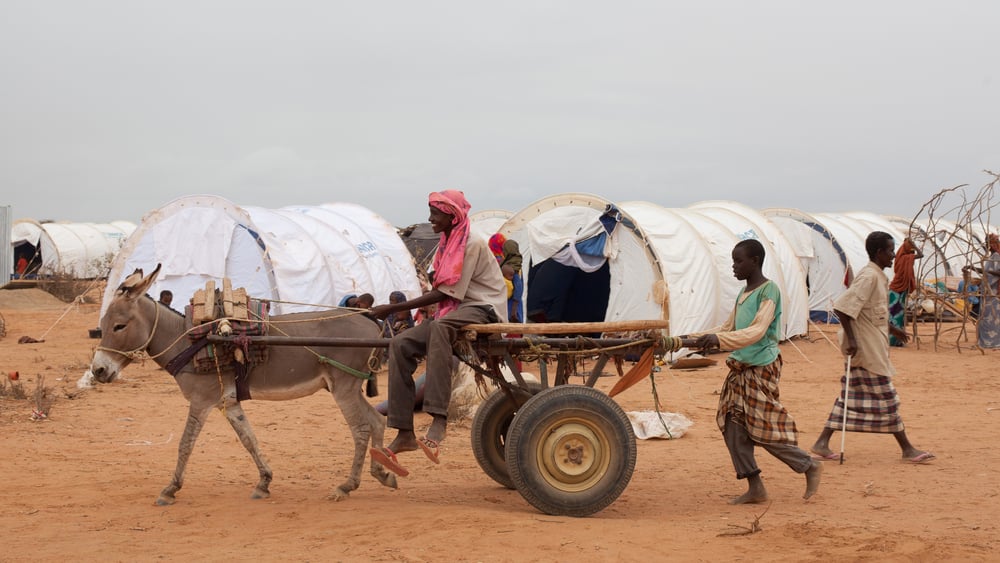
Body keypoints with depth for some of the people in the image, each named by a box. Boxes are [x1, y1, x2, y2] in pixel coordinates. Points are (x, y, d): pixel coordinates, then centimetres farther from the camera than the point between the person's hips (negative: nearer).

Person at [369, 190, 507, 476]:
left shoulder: (473, 245, -12)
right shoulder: (446, 246, 15)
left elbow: (446, 293, -17)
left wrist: (393, 308, -16)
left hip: (483, 309, -8)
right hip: (454, 312, 9)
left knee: (440, 326, -40)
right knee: (401, 344, -15)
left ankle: (438, 419, -46)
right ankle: (404, 433, -19)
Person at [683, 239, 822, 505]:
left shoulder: (769, 290, -13)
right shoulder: (743, 293, 13)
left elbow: (757, 331, -25)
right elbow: (729, 328, 24)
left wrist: (720, 339, -37)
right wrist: (695, 341, 16)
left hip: (762, 366, -8)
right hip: (740, 367, 8)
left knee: (764, 429, -6)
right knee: (732, 425, 2)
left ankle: (810, 466, 13)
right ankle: (755, 487, 8)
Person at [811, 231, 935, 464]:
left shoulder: (878, 277, 14)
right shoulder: (869, 277, -18)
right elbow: (842, 307, -25)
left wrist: (891, 328, 29)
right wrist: (851, 339, -25)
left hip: (873, 346, 10)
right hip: (867, 349, -10)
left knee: (852, 396, 10)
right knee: (885, 396, -2)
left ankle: (822, 442, 11)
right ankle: (907, 449, 6)